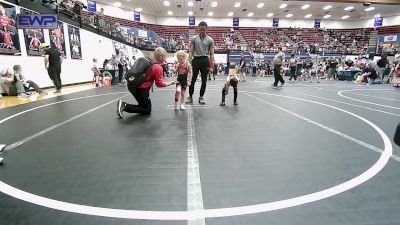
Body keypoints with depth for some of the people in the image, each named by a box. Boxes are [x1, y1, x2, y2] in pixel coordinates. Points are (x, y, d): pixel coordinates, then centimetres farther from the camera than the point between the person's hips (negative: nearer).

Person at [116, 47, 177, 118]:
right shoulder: (158, 68, -15)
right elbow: (159, 84, -12)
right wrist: (170, 83, 1)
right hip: (141, 89, -8)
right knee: (147, 111, 8)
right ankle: (125, 106, -9)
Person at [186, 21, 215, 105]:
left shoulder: (210, 40, 3)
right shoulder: (194, 39, 5)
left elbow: (211, 54, 1)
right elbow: (191, 51, 3)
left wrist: (211, 65, -7)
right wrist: (189, 62, -9)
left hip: (205, 61, 0)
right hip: (196, 60, 0)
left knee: (204, 81, 4)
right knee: (192, 80, 0)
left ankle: (201, 97, 16)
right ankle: (190, 96, 14)